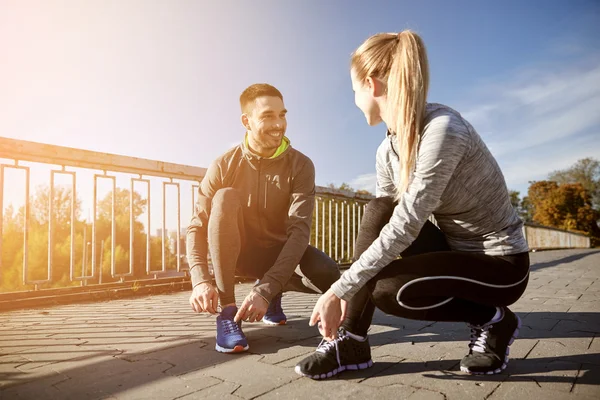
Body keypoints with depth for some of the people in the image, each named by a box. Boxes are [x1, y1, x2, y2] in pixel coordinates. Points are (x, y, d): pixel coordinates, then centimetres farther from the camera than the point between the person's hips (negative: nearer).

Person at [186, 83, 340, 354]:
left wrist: (267, 290, -35)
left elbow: (299, 230, -25)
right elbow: (197, 227, -14)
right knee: (225, 198, -29)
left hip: (279, 252, 0)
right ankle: (227, 311, -24)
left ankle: (274, 293, 7)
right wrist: (201, 280, -32)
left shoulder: (301, 166, -15)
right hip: (236, 252, 0)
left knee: (328, 276, -29)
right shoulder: (224, 165, -13)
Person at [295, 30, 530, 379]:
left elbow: (405, 226, -30)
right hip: (454, 249, 7)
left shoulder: (442, 128, -26)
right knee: (379, 211, -16)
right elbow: (379, 227, 1)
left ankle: (494, 320, 2)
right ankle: (352, 341, -10)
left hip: (502, 262, -6)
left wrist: (339, 290, -25)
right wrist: (348, 291, -3)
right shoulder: (388, 151, -2)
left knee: (386, 288, -25)